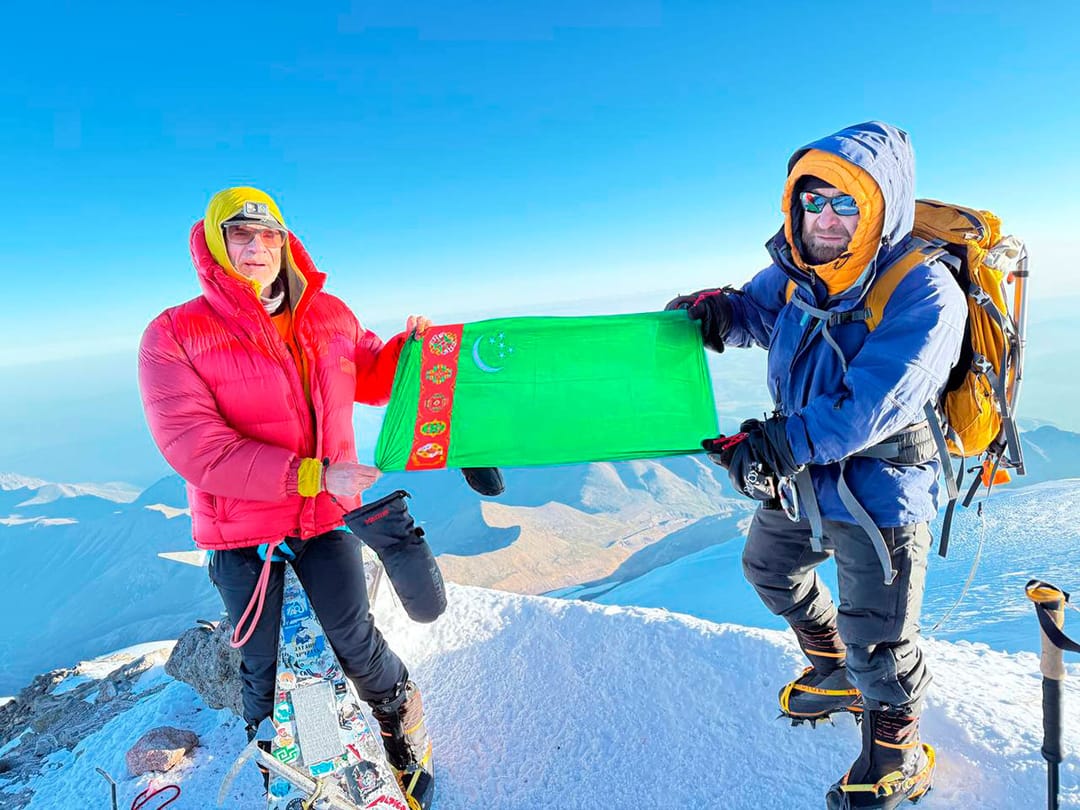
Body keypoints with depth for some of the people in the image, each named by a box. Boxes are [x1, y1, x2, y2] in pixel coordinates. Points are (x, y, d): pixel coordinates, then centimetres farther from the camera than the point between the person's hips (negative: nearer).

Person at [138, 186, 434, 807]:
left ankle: (404, 720, 38)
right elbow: (195, 448, -21)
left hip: (328, 514, 2)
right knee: (260, 664, 15)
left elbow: (370, 377, 15)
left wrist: (406, 346, -8)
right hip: (241, 530, -1)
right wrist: (312, 474, -28)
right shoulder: (174, 335, -11)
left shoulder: (330, 315, 1)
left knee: (355, 639, 8)